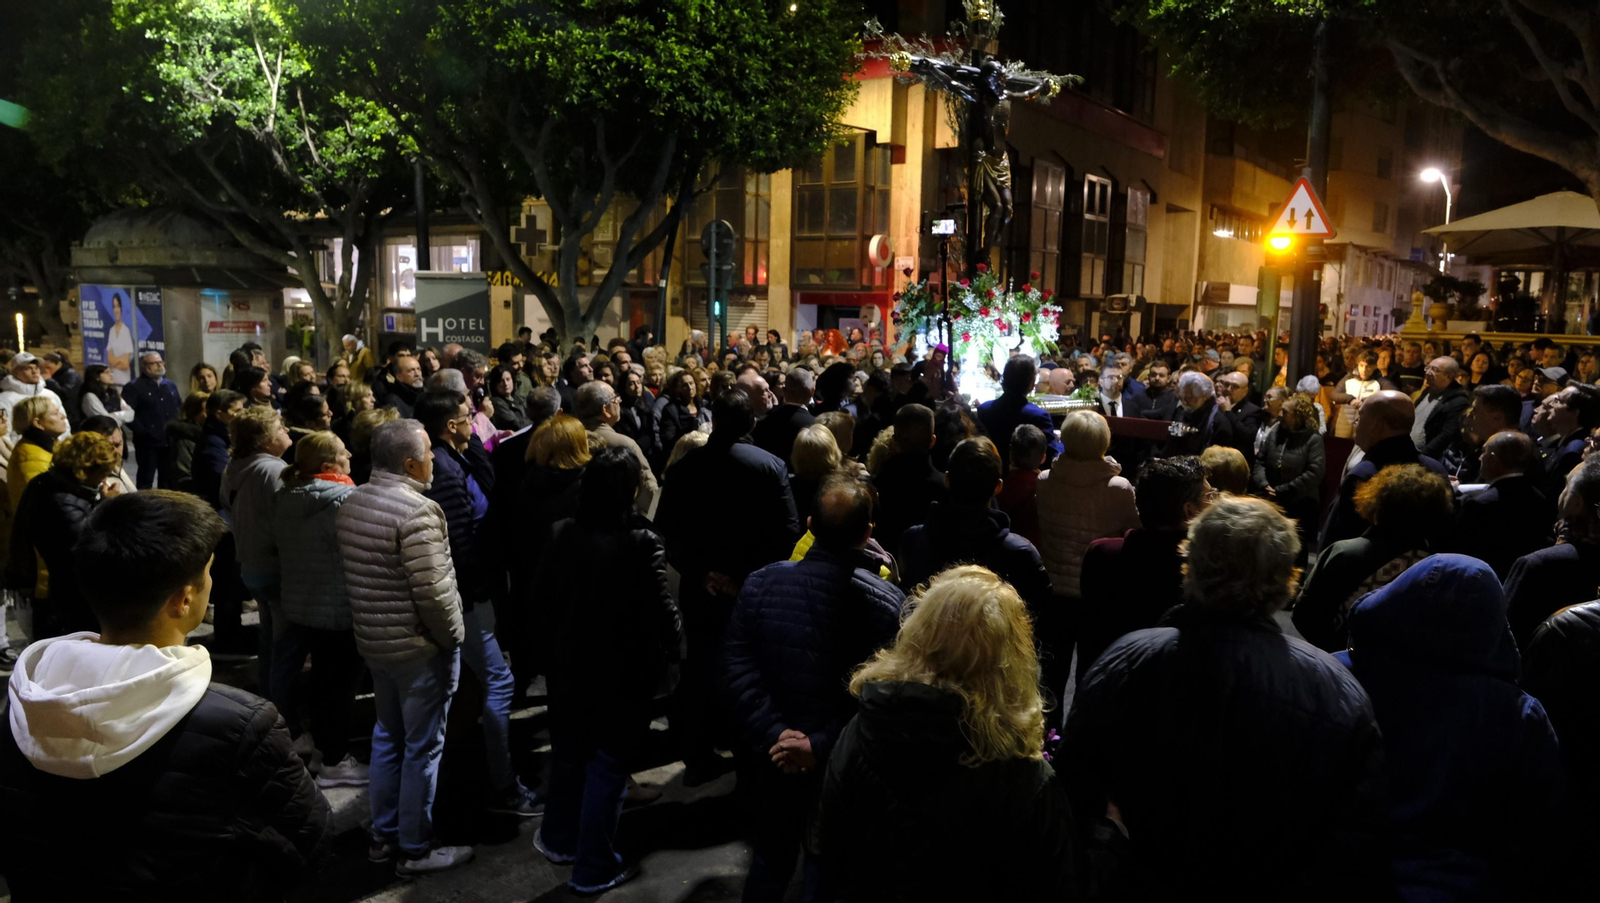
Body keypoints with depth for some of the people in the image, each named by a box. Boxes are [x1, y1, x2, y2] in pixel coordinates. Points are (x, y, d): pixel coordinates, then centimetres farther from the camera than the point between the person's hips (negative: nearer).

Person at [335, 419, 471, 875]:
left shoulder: (352, 503, 4)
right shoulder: (416, 511, -23)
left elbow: (352, 575, 12)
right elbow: (432, 591, -25)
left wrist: (372, 621, 19)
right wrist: (454, 636, -11)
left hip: (372, 639, 9)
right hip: (418, 646, -8)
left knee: (387, 736, 20)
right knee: (422, 747, 4)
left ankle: (383, 834, 32)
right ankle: (415, 850, 16)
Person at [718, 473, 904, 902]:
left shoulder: (761, 584, -12)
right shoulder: (888, 602, -19)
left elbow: (735, 672, -15)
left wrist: (774, 732, -18)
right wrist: (823, 746, -21)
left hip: (772, 759, 2)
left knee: (769, 864, 26)